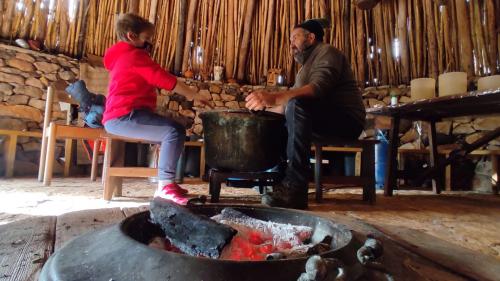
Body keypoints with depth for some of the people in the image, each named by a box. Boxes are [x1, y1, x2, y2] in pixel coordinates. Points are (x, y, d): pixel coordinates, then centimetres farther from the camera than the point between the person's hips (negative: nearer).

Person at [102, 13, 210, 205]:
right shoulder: (135, 55, -6)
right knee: (175, 131, -25)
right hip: (125, 116, -11)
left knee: (172, 129, 18)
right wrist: (194, 96, -9)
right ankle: (164, 186, -26)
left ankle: (167, 181, 14)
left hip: (119, 117, 11)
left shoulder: (123, 58, 27)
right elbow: (167, 80, -13)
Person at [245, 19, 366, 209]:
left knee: (298, 105, -33)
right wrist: (264, 107, 3)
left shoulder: (326, 52, -5)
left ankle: (295, 188, -35)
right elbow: (292, 99, 15)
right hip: (321, 121, 9)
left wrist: (275, 98, -39)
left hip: (346, 121, -9)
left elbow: (318, 88, -27)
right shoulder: (307, 65, 25)